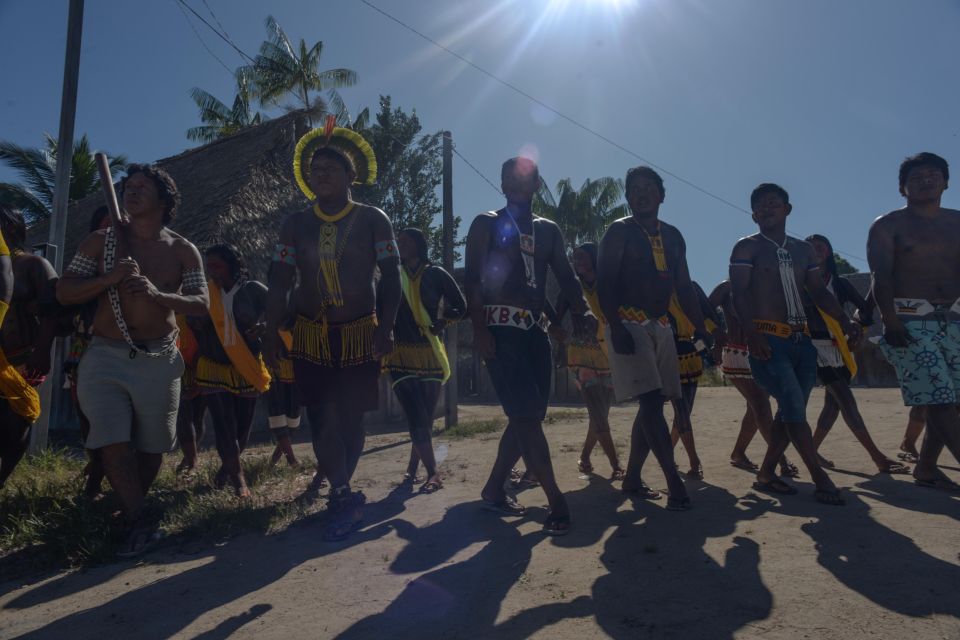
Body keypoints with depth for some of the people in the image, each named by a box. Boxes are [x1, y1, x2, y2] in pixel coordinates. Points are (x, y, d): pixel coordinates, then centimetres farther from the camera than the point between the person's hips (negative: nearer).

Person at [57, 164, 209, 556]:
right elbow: (64, 293, 1)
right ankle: (138, 522, 1)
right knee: (113, 442, -10)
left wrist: (156, 294, -21)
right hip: (106, 357, 0)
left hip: (160, 360, 1)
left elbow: (201, 304, -4)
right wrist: (110, 278, -16)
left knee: (151, 445, 9)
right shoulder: (101, 242, 4)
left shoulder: (182, 251, 3)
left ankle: (131, 512, 31)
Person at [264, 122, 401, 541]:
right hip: (311, 337, 2)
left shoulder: (373, 220, 0)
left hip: (360, 335, -2)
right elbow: (279, 283, 5)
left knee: (351, 420, 3)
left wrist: (386, 329, -14)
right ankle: (345, 497, 6)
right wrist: (271, 336, -1)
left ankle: (340, 495, 20)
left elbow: (391, 277, -4)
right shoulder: (295, 225, 6)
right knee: (322, 421, -4)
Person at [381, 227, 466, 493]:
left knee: (425, 415, 5)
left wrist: (440, 323, -8)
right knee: (417, 416, -7)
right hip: (401, 353, 0)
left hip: (430, 353, 0)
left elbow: (461, 307, 4)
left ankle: (413, 467, 20)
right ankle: (433, 473, -2)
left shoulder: (435, 274, 1)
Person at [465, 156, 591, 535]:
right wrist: (479, 329, -20)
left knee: (527, 417, 7)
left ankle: (494, 490, 21)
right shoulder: (487, 224, 3)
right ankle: (556, 502, -10)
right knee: (527, 415, -13)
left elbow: (567, 279, 11)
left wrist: (579, 316, -8)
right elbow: (473, 279, -7)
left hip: (534, 330, 7)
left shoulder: (548, 230, 19)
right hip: (501, 329, -6)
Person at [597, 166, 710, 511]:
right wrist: (615, 327, -22)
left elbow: (684, 287, 17)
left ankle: (632, 478, 18)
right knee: (650, 401, -15)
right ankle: (674, 481, -12)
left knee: (653, 403, 7)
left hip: (661, 326, 7)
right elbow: (604, 284, -11)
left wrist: (700, 328, 8)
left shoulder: (673, 236, 17)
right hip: (629, 324, -7)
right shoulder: (619, 232, -2)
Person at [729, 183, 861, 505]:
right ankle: (821, 480, -5)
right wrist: (751, 333, -24)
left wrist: (844, 321, 0)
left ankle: (766, 474, 17)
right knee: (794, 407, -12)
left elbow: (819, 292, 16)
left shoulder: (802, 249, 18)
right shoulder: (747, 247, 1)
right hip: (767, 339, -6)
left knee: (791, 410, 7)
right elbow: (740, 294, -10)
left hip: (801, 339, 7)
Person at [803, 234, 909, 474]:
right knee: (846, 401, -10)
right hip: (816, 347, -6)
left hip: (840, 348, 6)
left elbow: (865, 308, 11)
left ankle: (812, 451, 18)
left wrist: (859, 329, -4)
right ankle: (878, 457, -10)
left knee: (833, 403, 7)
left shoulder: (840, 283, 10)